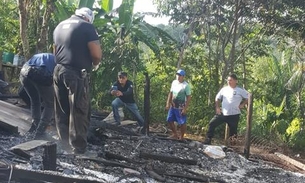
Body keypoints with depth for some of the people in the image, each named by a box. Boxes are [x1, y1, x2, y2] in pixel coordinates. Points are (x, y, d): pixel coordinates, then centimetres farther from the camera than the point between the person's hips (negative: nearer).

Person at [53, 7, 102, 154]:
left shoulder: (60, 26, 18)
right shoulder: (86, 27, -5)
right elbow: (97, 54, -11)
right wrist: (94, 64, 8)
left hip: (59, 71, 7)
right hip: (77, 74, -7)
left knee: (62, 110, 13)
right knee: (78, 112, -3)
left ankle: (64, 143, 19)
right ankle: (78, 148, -1)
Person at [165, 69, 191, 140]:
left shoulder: (186, 85, -14)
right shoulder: (174, 82, 6)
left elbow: (188, 97, -15)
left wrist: (185, 108, -19)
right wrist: (168, 103, 9)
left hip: (181, 107, -7)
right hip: (173, 106, 7)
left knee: (182, 123, 0)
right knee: (169, 120, 10)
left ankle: (181, 137, 16)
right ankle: (175, 134, 28)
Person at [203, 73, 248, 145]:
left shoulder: (240, 90, -5)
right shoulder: (224, 89, 6)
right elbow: (217, 98, 16)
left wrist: (242, 104, -7)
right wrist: (217, 107, 5)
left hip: (234, 115, -3)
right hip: (222, 113, 3)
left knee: (233, 131, 5)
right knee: (212, 124, -4)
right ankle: (207, 141, 3)